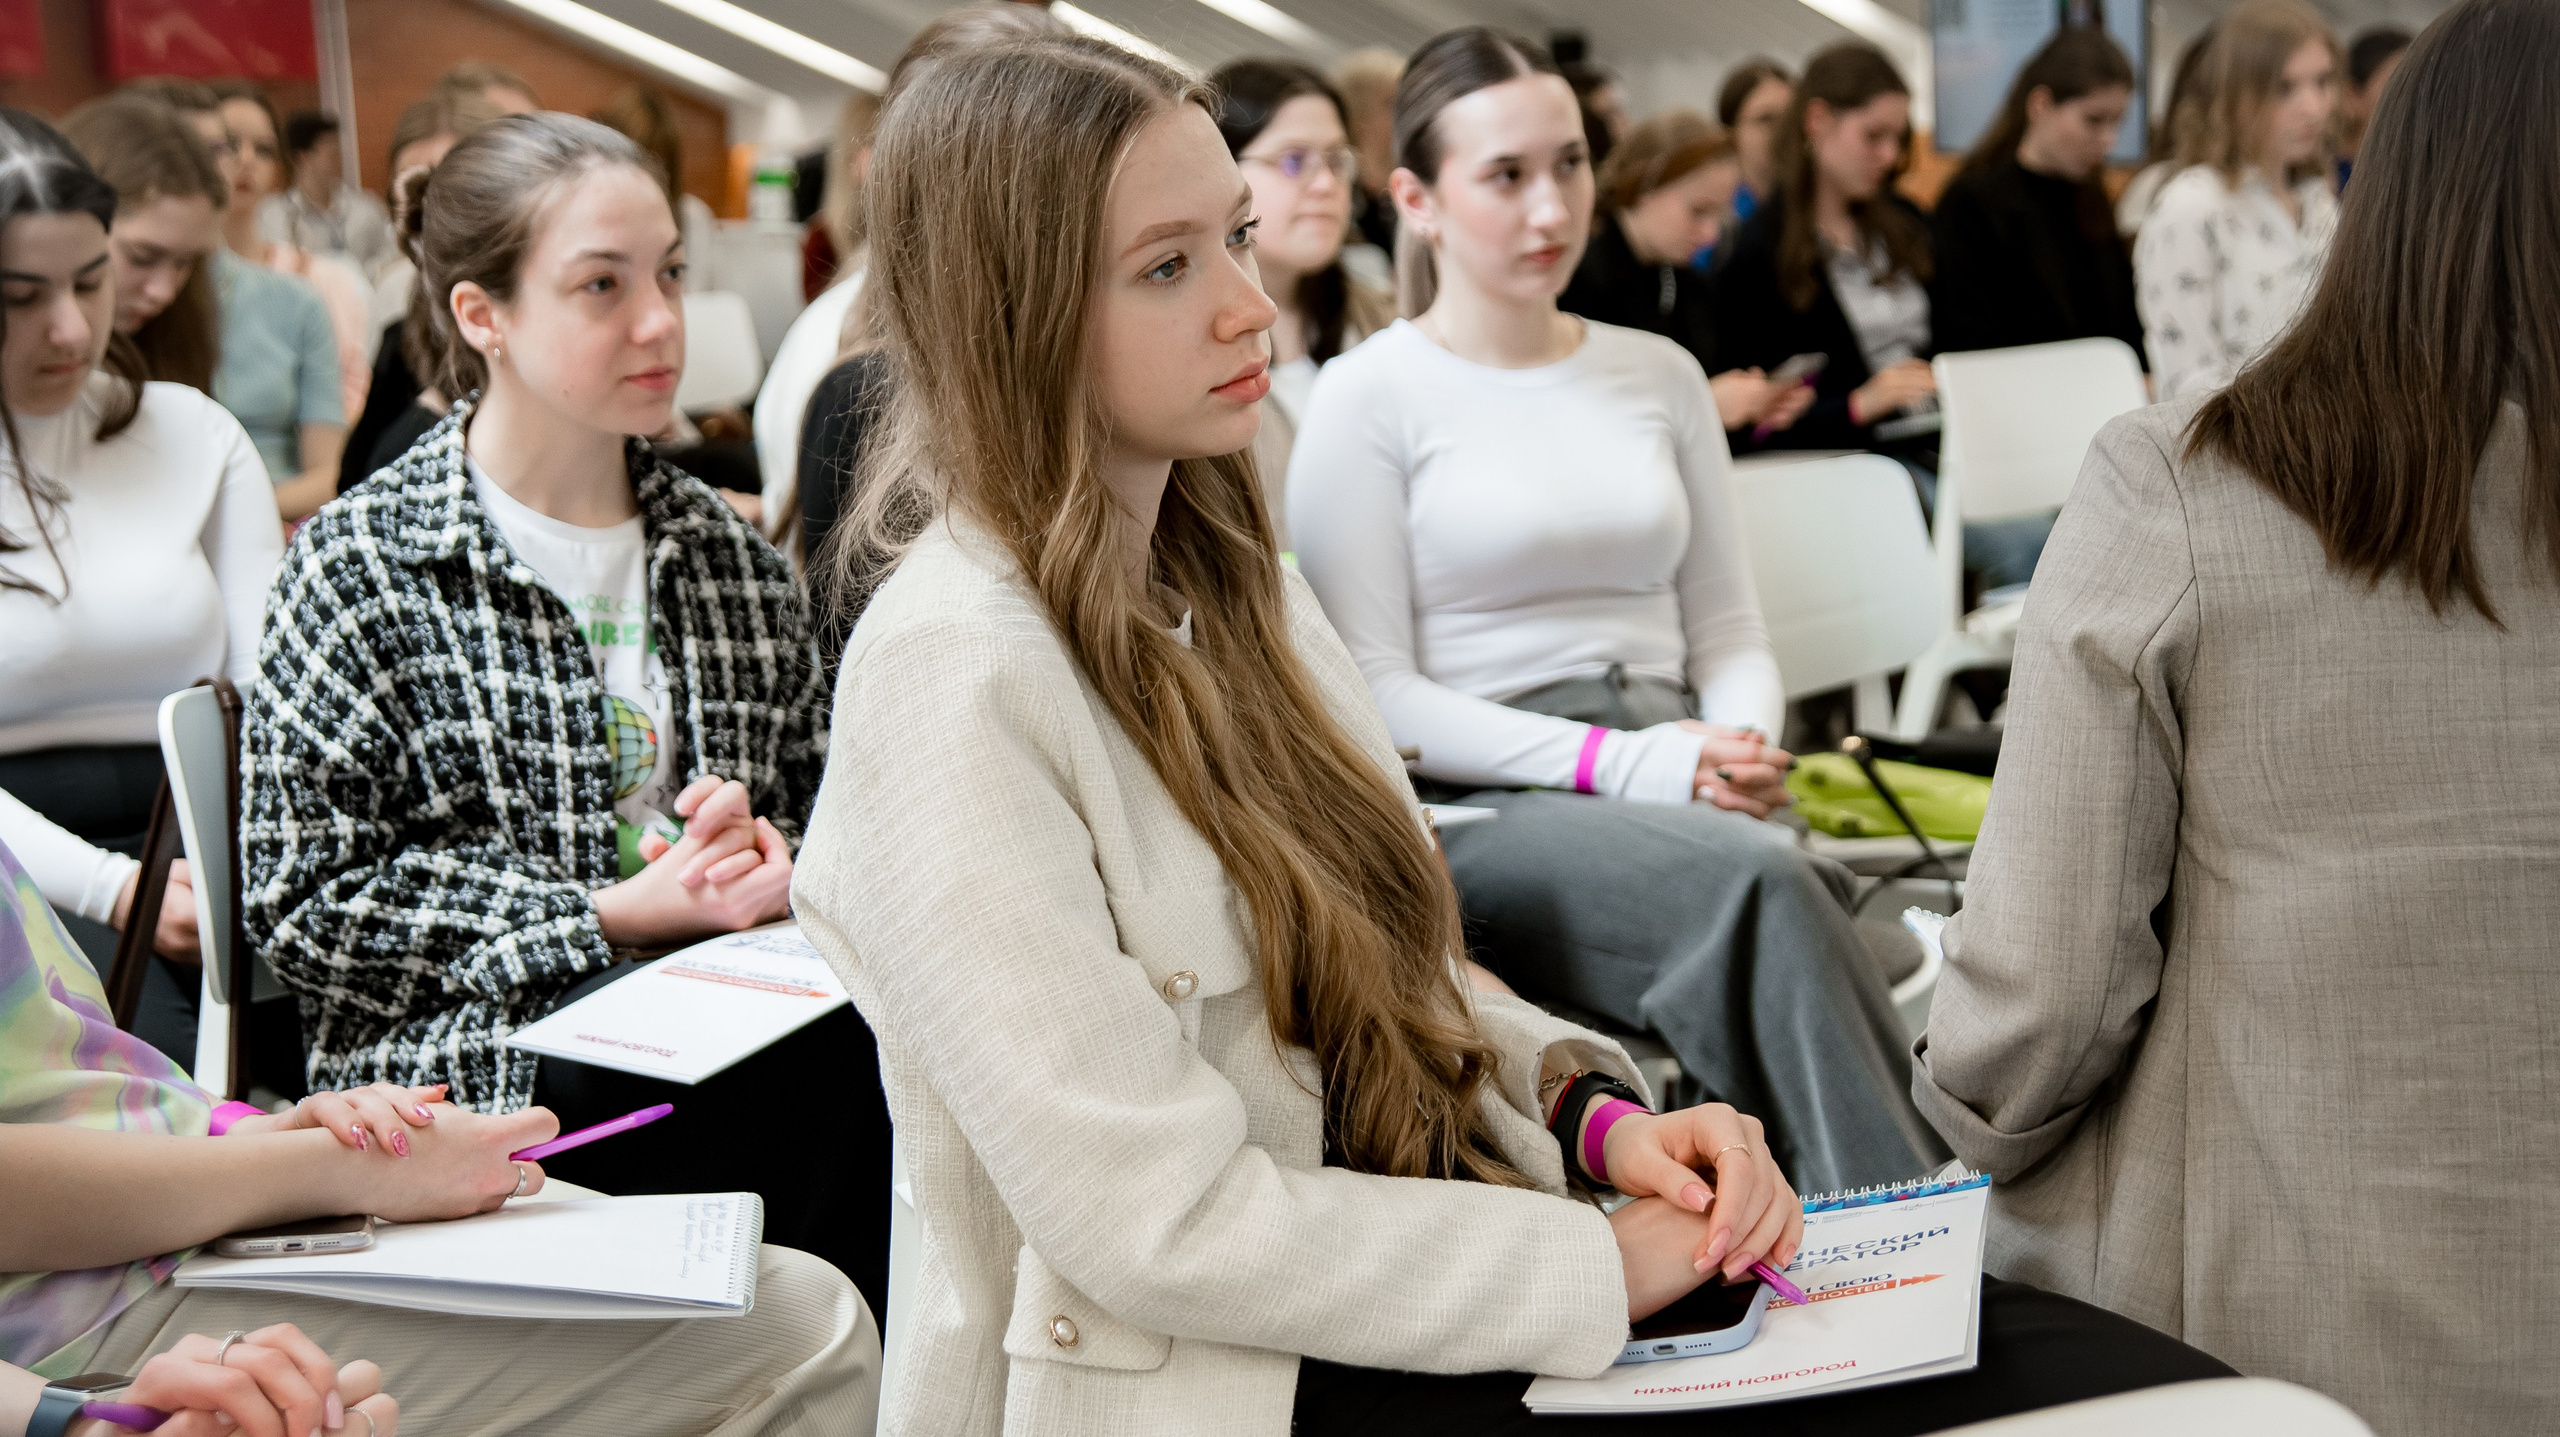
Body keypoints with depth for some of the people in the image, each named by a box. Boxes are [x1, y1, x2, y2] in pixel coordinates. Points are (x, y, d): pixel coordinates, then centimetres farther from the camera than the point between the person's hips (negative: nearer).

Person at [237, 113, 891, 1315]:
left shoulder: (728, 556, 15)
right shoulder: (361, 568, 0)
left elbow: (819, 798, 23)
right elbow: (302, 901, -5)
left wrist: (765, 858, -3)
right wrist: (616, 913, -12)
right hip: (465, 1072, -5)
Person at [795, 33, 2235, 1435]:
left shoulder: (1228, 575, 11)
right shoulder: (956, 680, -17)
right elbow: (1159, 1225, -21)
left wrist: (1594, 1113, -3)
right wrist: (1603, 1265, -15)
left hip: (1402, 1250, 8)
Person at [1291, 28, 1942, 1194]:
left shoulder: (1659, 375, 19)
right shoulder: (1369, 398, 2)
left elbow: (1729, 626, 20)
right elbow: (1376, 696, -5)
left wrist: (1742, 747, -5)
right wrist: (1619, 762, -15)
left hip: (1670, 784, 5)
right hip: (1477, 814, -4)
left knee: (1799, 894, -33)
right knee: (1765, 879, -34)